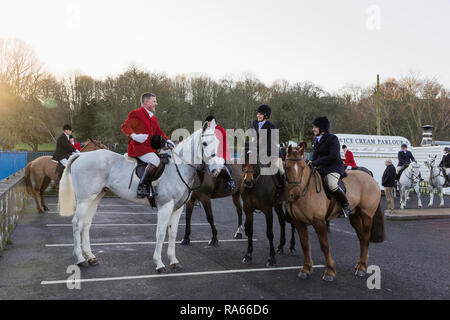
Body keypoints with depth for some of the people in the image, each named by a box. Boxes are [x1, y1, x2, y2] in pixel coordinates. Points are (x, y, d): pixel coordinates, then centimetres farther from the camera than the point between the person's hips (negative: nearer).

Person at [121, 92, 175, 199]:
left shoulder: (153, 118, 22)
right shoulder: (136, 114, -4)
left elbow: (158, 132, 25)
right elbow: (125, 126, -8)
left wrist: (167, 140, 10)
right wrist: (134, 136, -25)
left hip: (149, 148, 10)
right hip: (137, 147, -9)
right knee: (155, 160, -29)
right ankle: (141, 188, -25)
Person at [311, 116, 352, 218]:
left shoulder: (332, 139, -12)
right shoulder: (316, 139, 15)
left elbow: (333, 157, -22)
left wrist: (315, 163, -22)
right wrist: (311, 163, 5)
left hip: (334, 167, -9)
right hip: (320, 168, 9)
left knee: (332, 185, -32)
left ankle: (346, 206, -12)